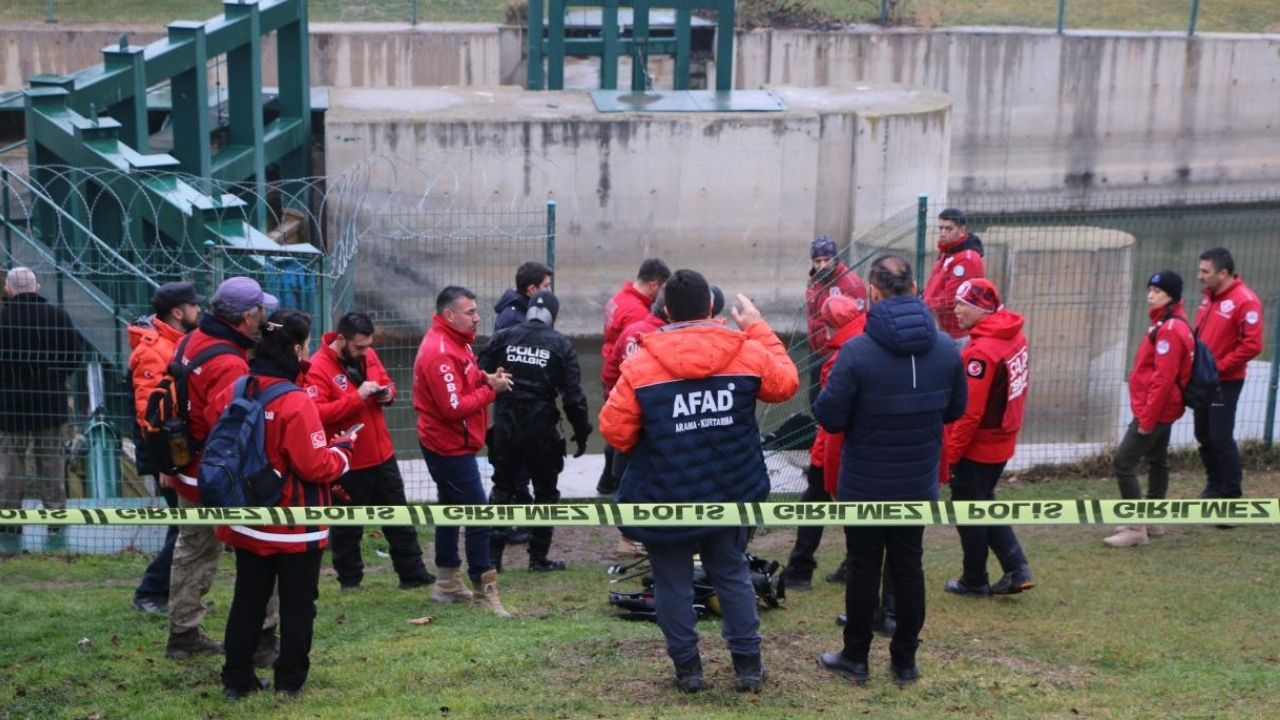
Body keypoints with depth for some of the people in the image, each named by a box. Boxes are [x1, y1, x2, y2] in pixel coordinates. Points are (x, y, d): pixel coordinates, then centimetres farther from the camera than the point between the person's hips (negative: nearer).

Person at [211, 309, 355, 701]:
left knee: (248, 600, 16)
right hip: (295, 525, -6)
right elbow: (317, 467, -22)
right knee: (297, 604, 9)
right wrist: (343, 449, -3)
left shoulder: (232, 393, -2)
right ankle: (289, 680, 15)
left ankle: (236, 678, 19)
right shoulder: (296, 403, -22)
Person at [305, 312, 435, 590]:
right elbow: (317, 413, -29)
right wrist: (357, 396, -31)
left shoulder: (368, 355, 3)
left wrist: (387, 394, -6)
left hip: (382, 455, 7)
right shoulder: (318, 368, -19)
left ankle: (412, 573, 22)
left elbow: (387, 383, 18)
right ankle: (349, 580, 22)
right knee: (347, 525, 8)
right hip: (348, 462, -7)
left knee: (399, 518, 13)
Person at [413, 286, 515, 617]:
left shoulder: (455, 341, 8)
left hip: (450, 445, 11)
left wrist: (485, 378, -5)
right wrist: (491, 389, -17)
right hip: (450, 448, -11)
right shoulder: (439, 353, -23)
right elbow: (455, 407, -26)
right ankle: (484, 589, 1)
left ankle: (448, 583, 28)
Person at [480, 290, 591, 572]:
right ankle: (539, 557, 11)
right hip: (541, 429, -2)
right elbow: (573, 395, -5)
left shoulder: (503, 338, 2)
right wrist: (581, 433, 3)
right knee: (545, 492, 10)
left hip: (505, 426, 2)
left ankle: (492, 555, 13)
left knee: (503, 488, 14)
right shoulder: (560, 345, -3)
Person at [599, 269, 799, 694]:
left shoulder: (641, 365, -14)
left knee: (673, 583, 11)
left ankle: (687, 666, 18)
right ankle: (748, 663, 21)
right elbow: (785, 383, 13)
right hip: (730, 493, 3)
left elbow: (615, 432, -10)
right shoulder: (748, 353, -6)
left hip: (666, 498, -3)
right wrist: (759, 329, 20)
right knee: (732, 575, 18)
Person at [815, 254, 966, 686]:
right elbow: (955, 410, 6)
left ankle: (856, 658, 20)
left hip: (865, 486, -3)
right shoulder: (945, 348, -5)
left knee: (864, 568, 10)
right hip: (919, 484, 3)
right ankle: (905, 661, 21)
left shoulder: (857, 351, -21)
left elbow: (829, 418, -19)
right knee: (909, 567, 13)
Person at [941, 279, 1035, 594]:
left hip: (977, 447, -8)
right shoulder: (1014, 336, 1)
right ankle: (1016, 569, 19)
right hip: (1002, 441, 8)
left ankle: (974, 581, 23)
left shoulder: (981, 351, -25)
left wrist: (950, 452, -16)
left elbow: (970, 411, -25)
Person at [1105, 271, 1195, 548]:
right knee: (1157, 461, 16)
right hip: (1162, 409, 11)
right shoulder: (1166, 324, 12)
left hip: (1156, 410, -11)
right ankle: (1152, 521, 26)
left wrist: (1146, 418, -22)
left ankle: (1137, 528, -9)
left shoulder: (1170, 329, -20)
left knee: (1124, 461, -11)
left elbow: (1163, 378, -24)